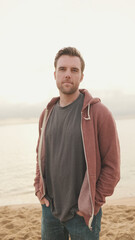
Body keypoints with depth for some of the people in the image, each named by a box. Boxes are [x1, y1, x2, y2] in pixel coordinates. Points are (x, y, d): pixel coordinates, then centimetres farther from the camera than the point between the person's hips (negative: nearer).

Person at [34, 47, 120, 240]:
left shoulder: (98, 112, -13)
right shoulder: (47, 114, 4)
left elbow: (112, 166, -11)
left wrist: (93, 204, -12)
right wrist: (40, 190, 4)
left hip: (82, 213, -4)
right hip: (49, 208, 5)